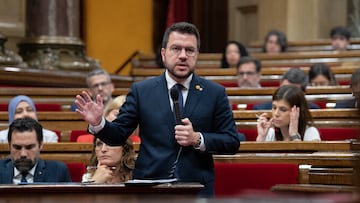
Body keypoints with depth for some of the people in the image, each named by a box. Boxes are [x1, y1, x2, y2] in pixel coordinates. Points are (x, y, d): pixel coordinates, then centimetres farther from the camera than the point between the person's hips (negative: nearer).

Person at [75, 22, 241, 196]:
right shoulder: (141, 91, 5)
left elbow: (232, 142, 3)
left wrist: (197, 139, -13)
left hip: (197, 189, 0)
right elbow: (118, 135, 5)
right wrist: (98, 123, -15)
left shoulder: (215, 93, 4)